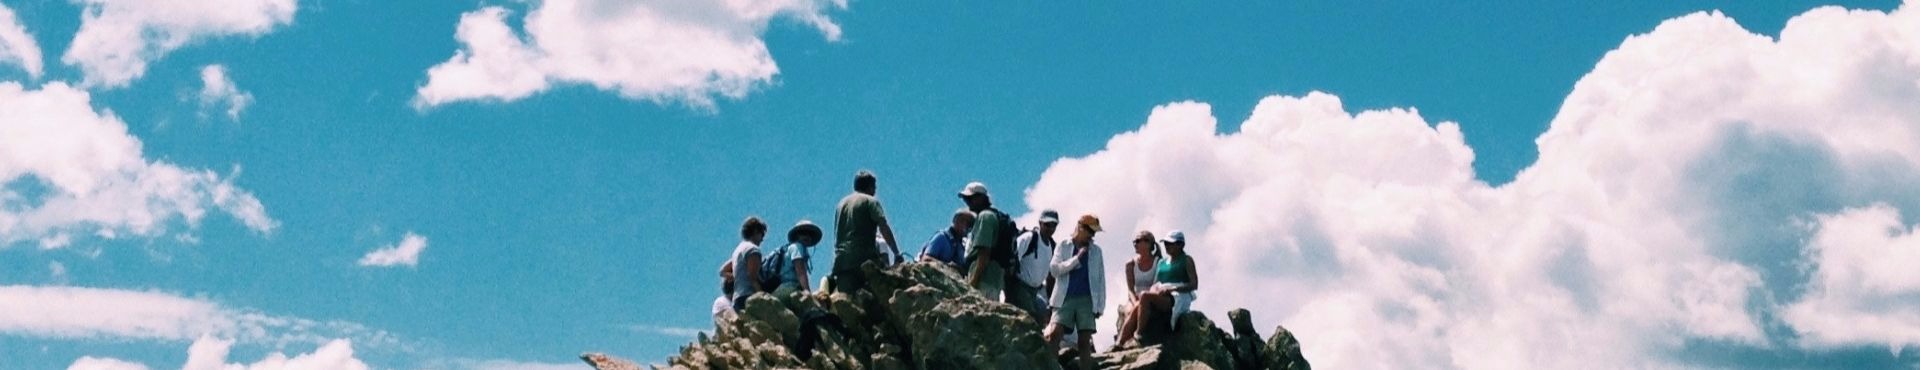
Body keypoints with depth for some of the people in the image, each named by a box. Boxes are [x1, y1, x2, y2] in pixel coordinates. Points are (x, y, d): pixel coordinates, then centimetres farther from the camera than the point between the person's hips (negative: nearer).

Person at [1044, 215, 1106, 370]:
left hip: (1087, 300, 1)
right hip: (1065, 298, -1)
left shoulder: (1096, 250, 13)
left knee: (1085, 341, -3)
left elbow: (1100, 280, 11)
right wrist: (1077, 258, -9)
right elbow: (1054, 269, -3)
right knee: (1053, 334, -18)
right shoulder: (1064, 246, 10)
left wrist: (1100, 306, 4)